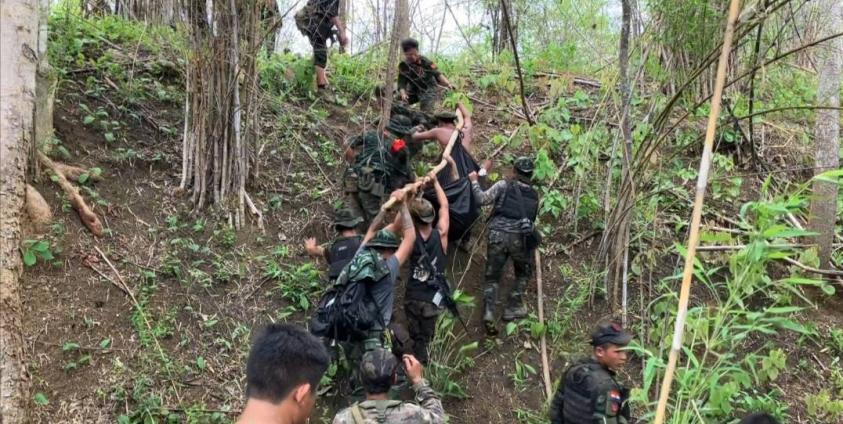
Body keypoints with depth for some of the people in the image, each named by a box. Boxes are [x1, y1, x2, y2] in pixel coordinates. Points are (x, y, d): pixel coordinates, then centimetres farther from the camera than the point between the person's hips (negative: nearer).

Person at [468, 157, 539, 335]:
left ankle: (489, 313, -6)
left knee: (492, 277, 10)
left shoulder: (504, 185, 3)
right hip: (520, 237, 1)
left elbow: (482, 199, -3)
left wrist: (474, 181, 10)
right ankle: (512, 309, 22)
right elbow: (533, 218, 17)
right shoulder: (534, 195, 14)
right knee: (524, 273, 26)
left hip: (498, 235, -1)